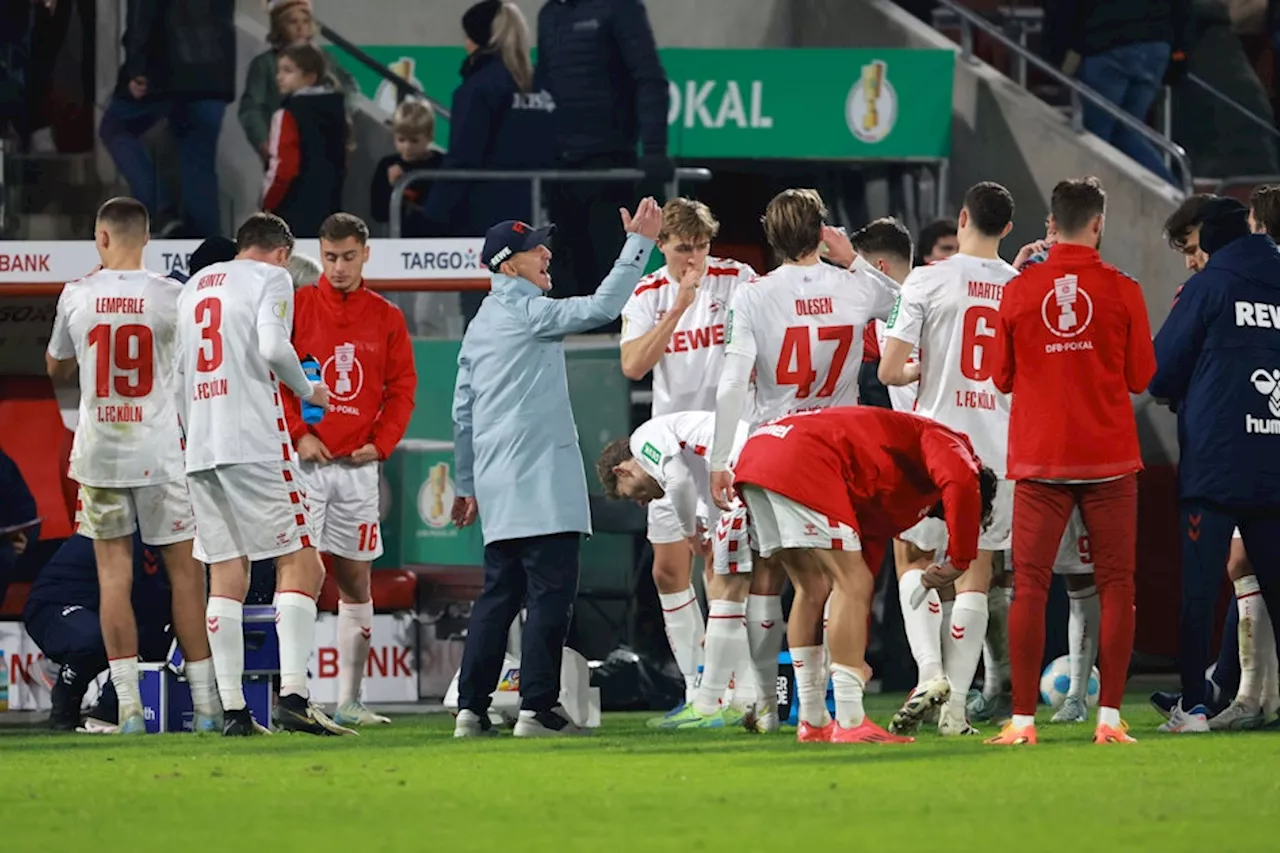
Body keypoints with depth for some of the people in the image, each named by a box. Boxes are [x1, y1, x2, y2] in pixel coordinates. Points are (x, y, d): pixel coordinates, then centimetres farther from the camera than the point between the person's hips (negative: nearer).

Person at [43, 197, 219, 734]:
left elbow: (57, 369, 13)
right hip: (160, 449, -1)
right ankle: (206, 703, 3)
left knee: (113, 573, 5)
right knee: (185, 570, 5)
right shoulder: (169, 296, -7)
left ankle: (128, 704, -1)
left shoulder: (77, 296, -2)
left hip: (99, 449, 1)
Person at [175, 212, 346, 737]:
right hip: (254, 443, -7)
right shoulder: (272, 278, 3)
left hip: (201, 450, 7)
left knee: (226, 575, 7)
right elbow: (272, 348, -14)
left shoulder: (194, 287, 22)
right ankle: (293, 695, -18)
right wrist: (307, 390, 2)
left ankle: (232, 708, 1)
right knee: (300, 564, -5)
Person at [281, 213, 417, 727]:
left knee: (355, 581, 6)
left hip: (358, 466, 4)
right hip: (305, 462, -3)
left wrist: (381, 443, -2)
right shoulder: (296, 307, 1)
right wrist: (298, 434, -11)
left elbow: (402, 389, 10)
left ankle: (349, 701, 12)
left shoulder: (386, 318, 9)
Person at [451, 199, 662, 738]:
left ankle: (471, 709, 6)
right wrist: (639, 244, -13)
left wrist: (465, 485, 25)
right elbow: (601, 307, -18)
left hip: (498, 487, 9)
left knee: (499, 593, 10)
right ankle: (537, 708, -12)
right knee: (550, 591, -8)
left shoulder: (481, 325, 18)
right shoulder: (528, 312, -7)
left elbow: (463, 413, 21)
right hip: (539, 481, -9)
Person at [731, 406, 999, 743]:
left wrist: (855, 656, 36)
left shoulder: (888, 509, 31)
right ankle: (850, 723, -9)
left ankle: (812, 721, 21)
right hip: (803, 458, -10)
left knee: (813, 588, 18)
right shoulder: (943, 441, 8)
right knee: (852, 583, -6)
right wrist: (960, 560, -8)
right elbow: (960, 483, -16)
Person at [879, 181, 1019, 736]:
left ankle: (930, 670, -9)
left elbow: (890, 371, -9)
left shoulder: (928, 281, -6)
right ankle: (956, 706, 4)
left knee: (915, 558, 12)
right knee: (976, 570, 7)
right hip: (999, 443, 3)